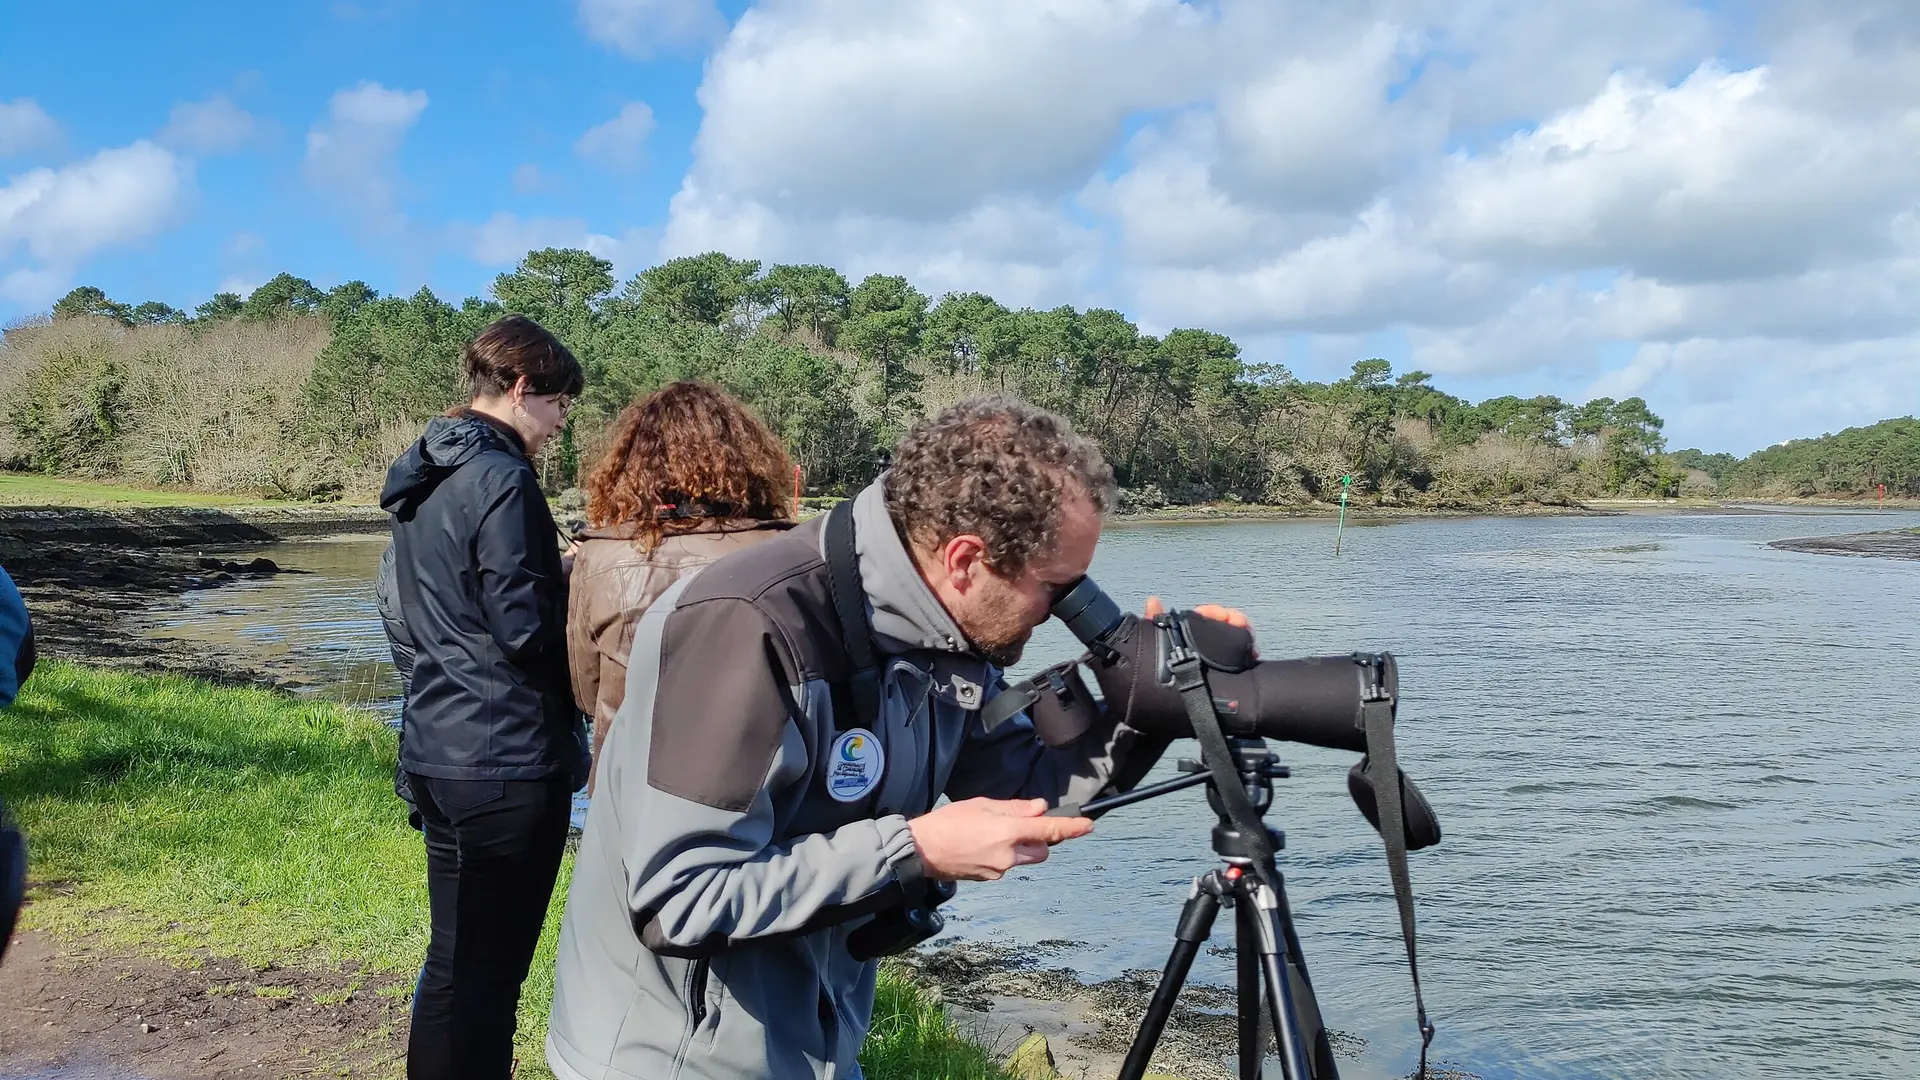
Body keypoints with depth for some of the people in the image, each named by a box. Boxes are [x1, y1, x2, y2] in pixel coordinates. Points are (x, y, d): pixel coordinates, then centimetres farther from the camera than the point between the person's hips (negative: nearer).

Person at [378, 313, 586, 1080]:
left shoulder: (424, 476, 13)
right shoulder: (501, 480, -16)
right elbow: (529, 632, -20)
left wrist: (558, 575, 12)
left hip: (437, 748, 9)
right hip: (505, 759, -9)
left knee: (455, 956, 19)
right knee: (488, 971, 1)